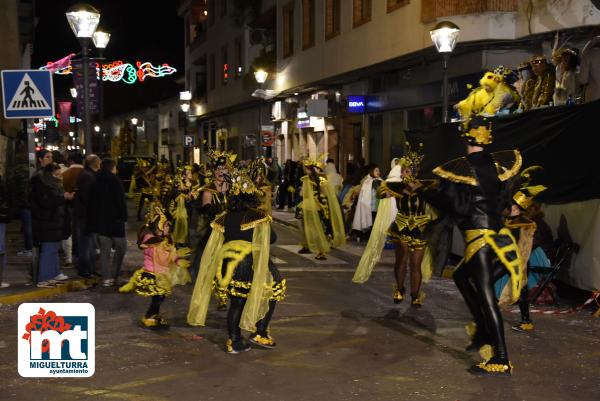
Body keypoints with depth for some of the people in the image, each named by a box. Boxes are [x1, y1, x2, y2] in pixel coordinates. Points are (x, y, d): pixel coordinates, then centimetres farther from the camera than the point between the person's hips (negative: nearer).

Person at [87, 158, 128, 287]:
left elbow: (91, 202, 14)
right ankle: (113, 275, 2)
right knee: (121, 247, 7)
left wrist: (92, 220, 19)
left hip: (99, 221, 6)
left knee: (104, 250, 8)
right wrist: (123, 217, -6)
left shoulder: (95, 182, 10)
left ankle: (106, 278, 6)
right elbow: (121, 201, -13)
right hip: (114, 221, -6)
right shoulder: (115, 181, -9)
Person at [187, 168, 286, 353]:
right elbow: (271, 238, -2)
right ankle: (260, 333, 11)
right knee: (273, 291, 15)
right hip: (250, 266, -5)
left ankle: (234, 341, 18)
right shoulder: (258, 217, -10)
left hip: (228, 267, 5)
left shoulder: (225, 218, 5)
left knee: (236, 303, 16)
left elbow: (213, 247, 8)